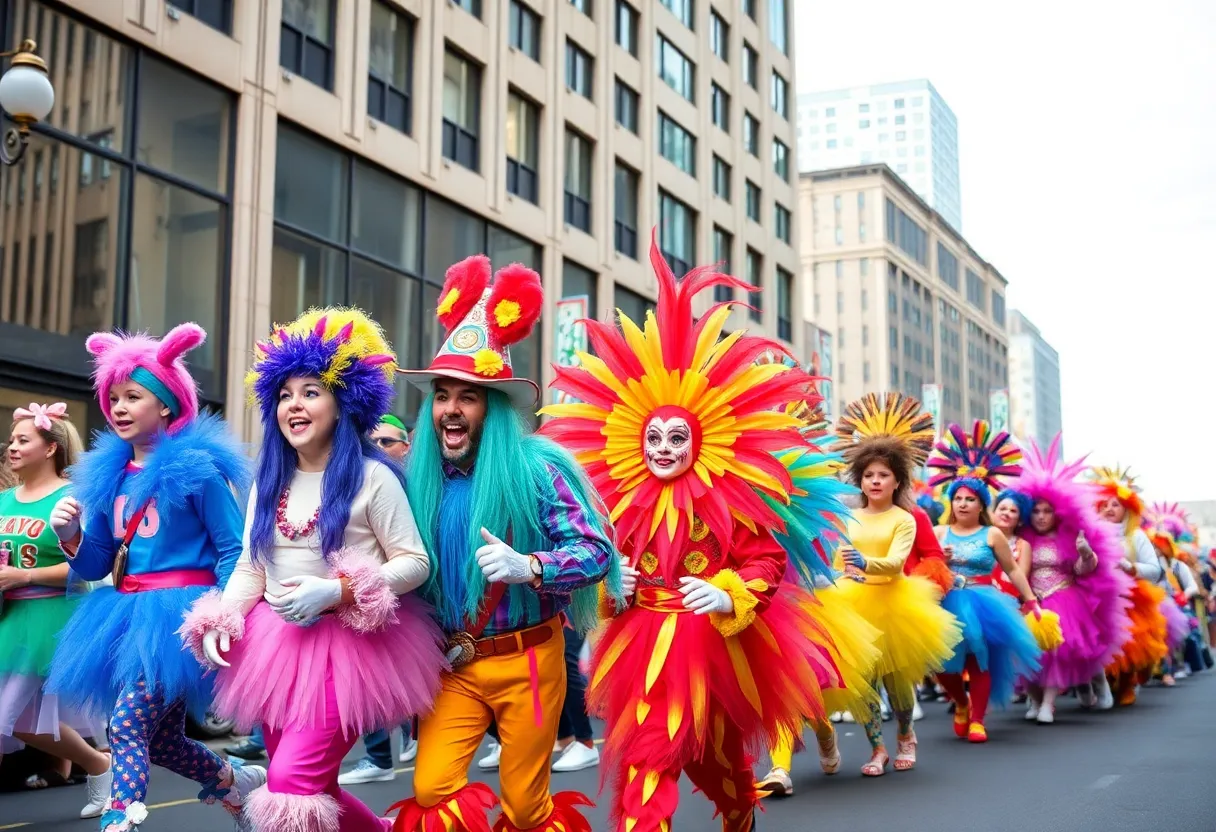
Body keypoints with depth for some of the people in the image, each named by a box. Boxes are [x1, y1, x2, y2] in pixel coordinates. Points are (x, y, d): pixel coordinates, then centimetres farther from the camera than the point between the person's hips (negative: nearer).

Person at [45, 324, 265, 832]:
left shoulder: (198, 468, -10)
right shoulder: (107, 474, 8)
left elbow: (232, 552, -8)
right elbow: (98, 566, 13)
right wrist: (71, 539, -7)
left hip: (178, 612, -7)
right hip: (128, 612, 7)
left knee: (128, 724, -17)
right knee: (158, 738, 16)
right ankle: (235, 782, 40)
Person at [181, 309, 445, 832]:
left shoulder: (372, 477, -9)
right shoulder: (269, 482, 10)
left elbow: (416, 563, -9)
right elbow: (249, 567, 12)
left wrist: (335, 592, -20)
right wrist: (219, 621, -5)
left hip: (348, 647, -6)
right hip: (275, 647, 7)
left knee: (292, 782, -18)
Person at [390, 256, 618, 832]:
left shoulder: (534, 469, -10)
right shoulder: (419, 479, -1)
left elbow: (597, 550, -16)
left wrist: (527, 566, -31)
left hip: (527, 662, -2)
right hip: (453, 666, 3)